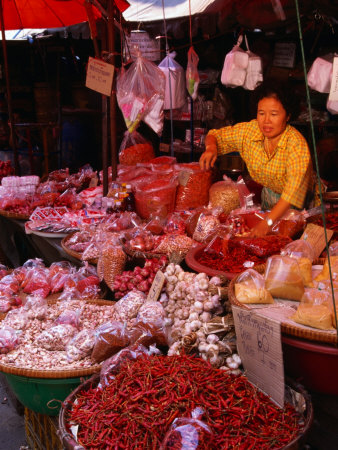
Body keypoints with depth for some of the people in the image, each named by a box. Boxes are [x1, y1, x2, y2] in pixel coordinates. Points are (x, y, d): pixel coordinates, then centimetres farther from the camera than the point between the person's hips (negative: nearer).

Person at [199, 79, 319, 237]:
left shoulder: (297, 144, -31)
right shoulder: (249, 130, -15)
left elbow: (294, 190, -39)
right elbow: (215, 135, 1)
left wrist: (267, 222, -49)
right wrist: (211, 148, -25)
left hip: (299, 202, -3)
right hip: (268, 194, 4)